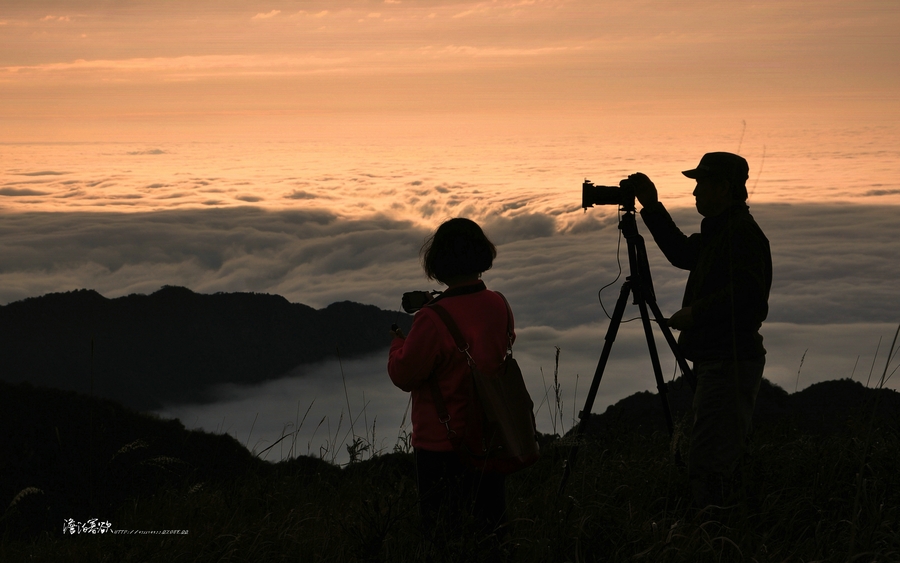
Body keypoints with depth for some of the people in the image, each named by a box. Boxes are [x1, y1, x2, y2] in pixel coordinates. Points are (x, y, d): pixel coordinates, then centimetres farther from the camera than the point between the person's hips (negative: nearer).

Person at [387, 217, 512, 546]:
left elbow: (403, 375, -15)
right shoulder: (498, 305, -5)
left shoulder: (433, 320, -25)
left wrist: (398, 342, 5)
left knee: (445, 537, 6)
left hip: (443, 447, -6)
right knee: (489, 526, 19)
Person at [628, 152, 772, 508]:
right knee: (726, 461, 15)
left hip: (730, 363, -11)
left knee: (707, 464, -15)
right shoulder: (718, 231, 18)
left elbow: (745, 293, -26)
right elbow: (683, 254, 30)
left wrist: (695, 313, -18)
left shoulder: (742, 232, -14)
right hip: (717, 362, 11)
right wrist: (652, 208, 21)